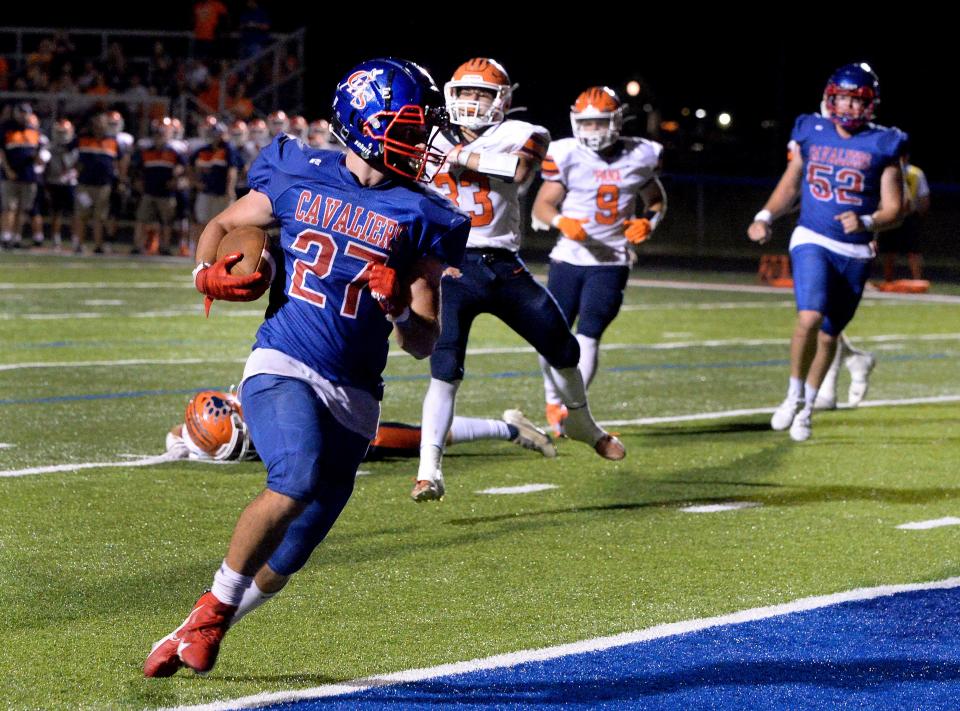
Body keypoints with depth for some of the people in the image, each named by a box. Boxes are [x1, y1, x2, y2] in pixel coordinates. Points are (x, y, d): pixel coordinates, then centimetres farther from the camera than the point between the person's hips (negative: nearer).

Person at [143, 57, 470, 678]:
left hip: (352, 396, 2)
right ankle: (213, 608, -12)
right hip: (281, 367, -2)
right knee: (298, 477, -32)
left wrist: (399, 307, -17)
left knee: (280, 565, 5)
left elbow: (424, 344, 5)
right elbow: (222, 225, 20)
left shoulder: (420, 218, 3)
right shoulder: (299, 175, 4)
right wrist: (209, 272, -2)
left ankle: (197, 633, 31)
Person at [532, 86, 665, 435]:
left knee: (589, 334, -11)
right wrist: (562, 221, -22)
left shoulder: (638, 158, 2)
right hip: (569, 258, 0)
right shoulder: (567, 156, -5)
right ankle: (554, 401, 25)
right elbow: (542, 205, -2)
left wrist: (648, 222, -5)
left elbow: (657, 201, 17)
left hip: (611, 262, 0)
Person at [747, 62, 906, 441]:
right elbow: (789, 185, 15)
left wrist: (866, 222, -23)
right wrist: (765, 216, -1)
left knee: (829, 335, 11)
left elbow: (893, 209, -3)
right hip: (812, 240, -1)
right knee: (810, 317, -23)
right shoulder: (810, 133, 2)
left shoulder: (882, 146, -4)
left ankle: (806, 409, 31)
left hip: (854, 251, 1)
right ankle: (794, 395, -1)